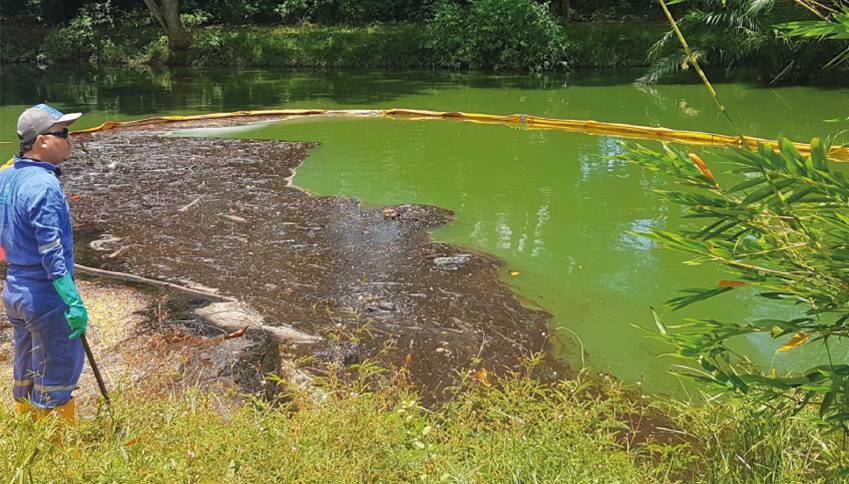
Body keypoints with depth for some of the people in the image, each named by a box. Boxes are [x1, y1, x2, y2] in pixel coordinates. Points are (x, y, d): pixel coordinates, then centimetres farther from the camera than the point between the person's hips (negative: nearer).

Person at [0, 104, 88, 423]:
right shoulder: (44, 185, -21)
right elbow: (52, 253, -24)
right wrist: (74, 302, -23)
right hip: (46, 296, -9)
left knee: (27, 372, 21)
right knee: (58, 373, 4)